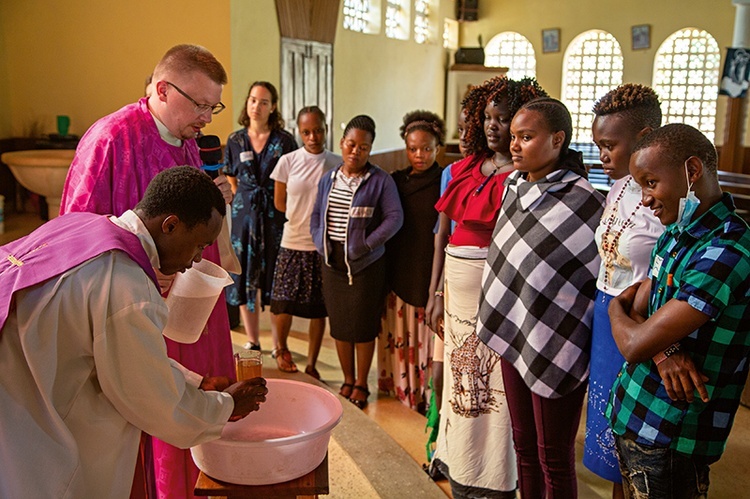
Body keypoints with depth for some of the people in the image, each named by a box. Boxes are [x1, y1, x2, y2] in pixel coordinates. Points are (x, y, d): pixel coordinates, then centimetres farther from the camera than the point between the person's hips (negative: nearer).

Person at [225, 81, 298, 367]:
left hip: (275, 216, -2)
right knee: (245, 279, 7)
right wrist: (246, 201, 4)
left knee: (276, 280, 1)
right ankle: (252, 343, 21)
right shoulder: (235, 140, 6)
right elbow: (232, 182, 14)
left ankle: (279, 346, 13)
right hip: (244, 215, 3)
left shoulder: (284, 141, -2)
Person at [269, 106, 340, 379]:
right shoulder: (288, 162, -1)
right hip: (293, 243, 0)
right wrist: (304, 216, 3)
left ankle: (311, 365, 25)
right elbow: (279, 203, 8)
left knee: (319, 310, 8)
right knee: (284, 304, 4)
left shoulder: (337, 164, -1)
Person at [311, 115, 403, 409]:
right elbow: (316, 216, 15)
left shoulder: (380, 181, -7)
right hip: (333, 262, 5)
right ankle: (348, 381, 27)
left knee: (363, 326, 4)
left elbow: (395, 217, -11)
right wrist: (321, 243, -1)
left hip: (366, 264, -4)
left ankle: (361, 385, 20)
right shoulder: (328, 180, 9)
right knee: (339, 324, 11)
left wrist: (366, 244, -17)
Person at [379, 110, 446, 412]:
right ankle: (399, 385, 29)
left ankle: (428, 394, 16)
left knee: (427, 334, 2)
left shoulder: (445, 183, -6)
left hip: (430, 272, -4)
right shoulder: (395, 181, 8)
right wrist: (385, 270, 8)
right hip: (398, 271, 5)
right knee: (399, 332, 12)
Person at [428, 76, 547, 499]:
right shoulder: (465, 169, 10)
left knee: (493, 384, 3)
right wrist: (436, 293, 10)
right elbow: (443, 233, 11)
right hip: (458, 284, 7)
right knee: (460, 378, 18)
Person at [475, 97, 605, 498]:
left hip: (556, 348, -7)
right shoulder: (514, 186, 5)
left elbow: (603, 278, -11)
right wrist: (503, 323, 14)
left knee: (554, 459, 9)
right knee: (524, 445, 21)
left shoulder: (583, 200, -16)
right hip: (514, 335, 7)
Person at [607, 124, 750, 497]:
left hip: (668, 438, -8)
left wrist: (616, 309, -2)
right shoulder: (676, 235, 5)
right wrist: (663, 348, -16)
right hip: (630, 415, 8)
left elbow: (634, 345, -24)